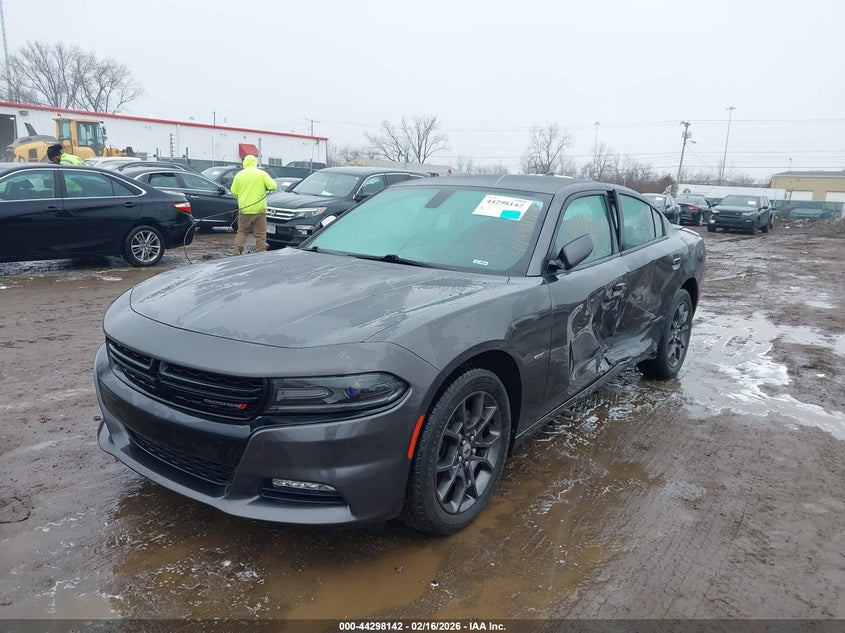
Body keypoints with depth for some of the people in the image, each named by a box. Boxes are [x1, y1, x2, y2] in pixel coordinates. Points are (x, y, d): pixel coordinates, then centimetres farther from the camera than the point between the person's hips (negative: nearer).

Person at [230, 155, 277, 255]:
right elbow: (273, 186, -8)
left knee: (242, 232, 13)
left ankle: (236, 251, 2)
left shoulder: (239, 174, 3)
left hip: (244, 209, 2)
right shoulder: (262, 174, -3)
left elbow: (233, 191, 5)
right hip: (259, 209, -2)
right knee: (260, 235, 3)